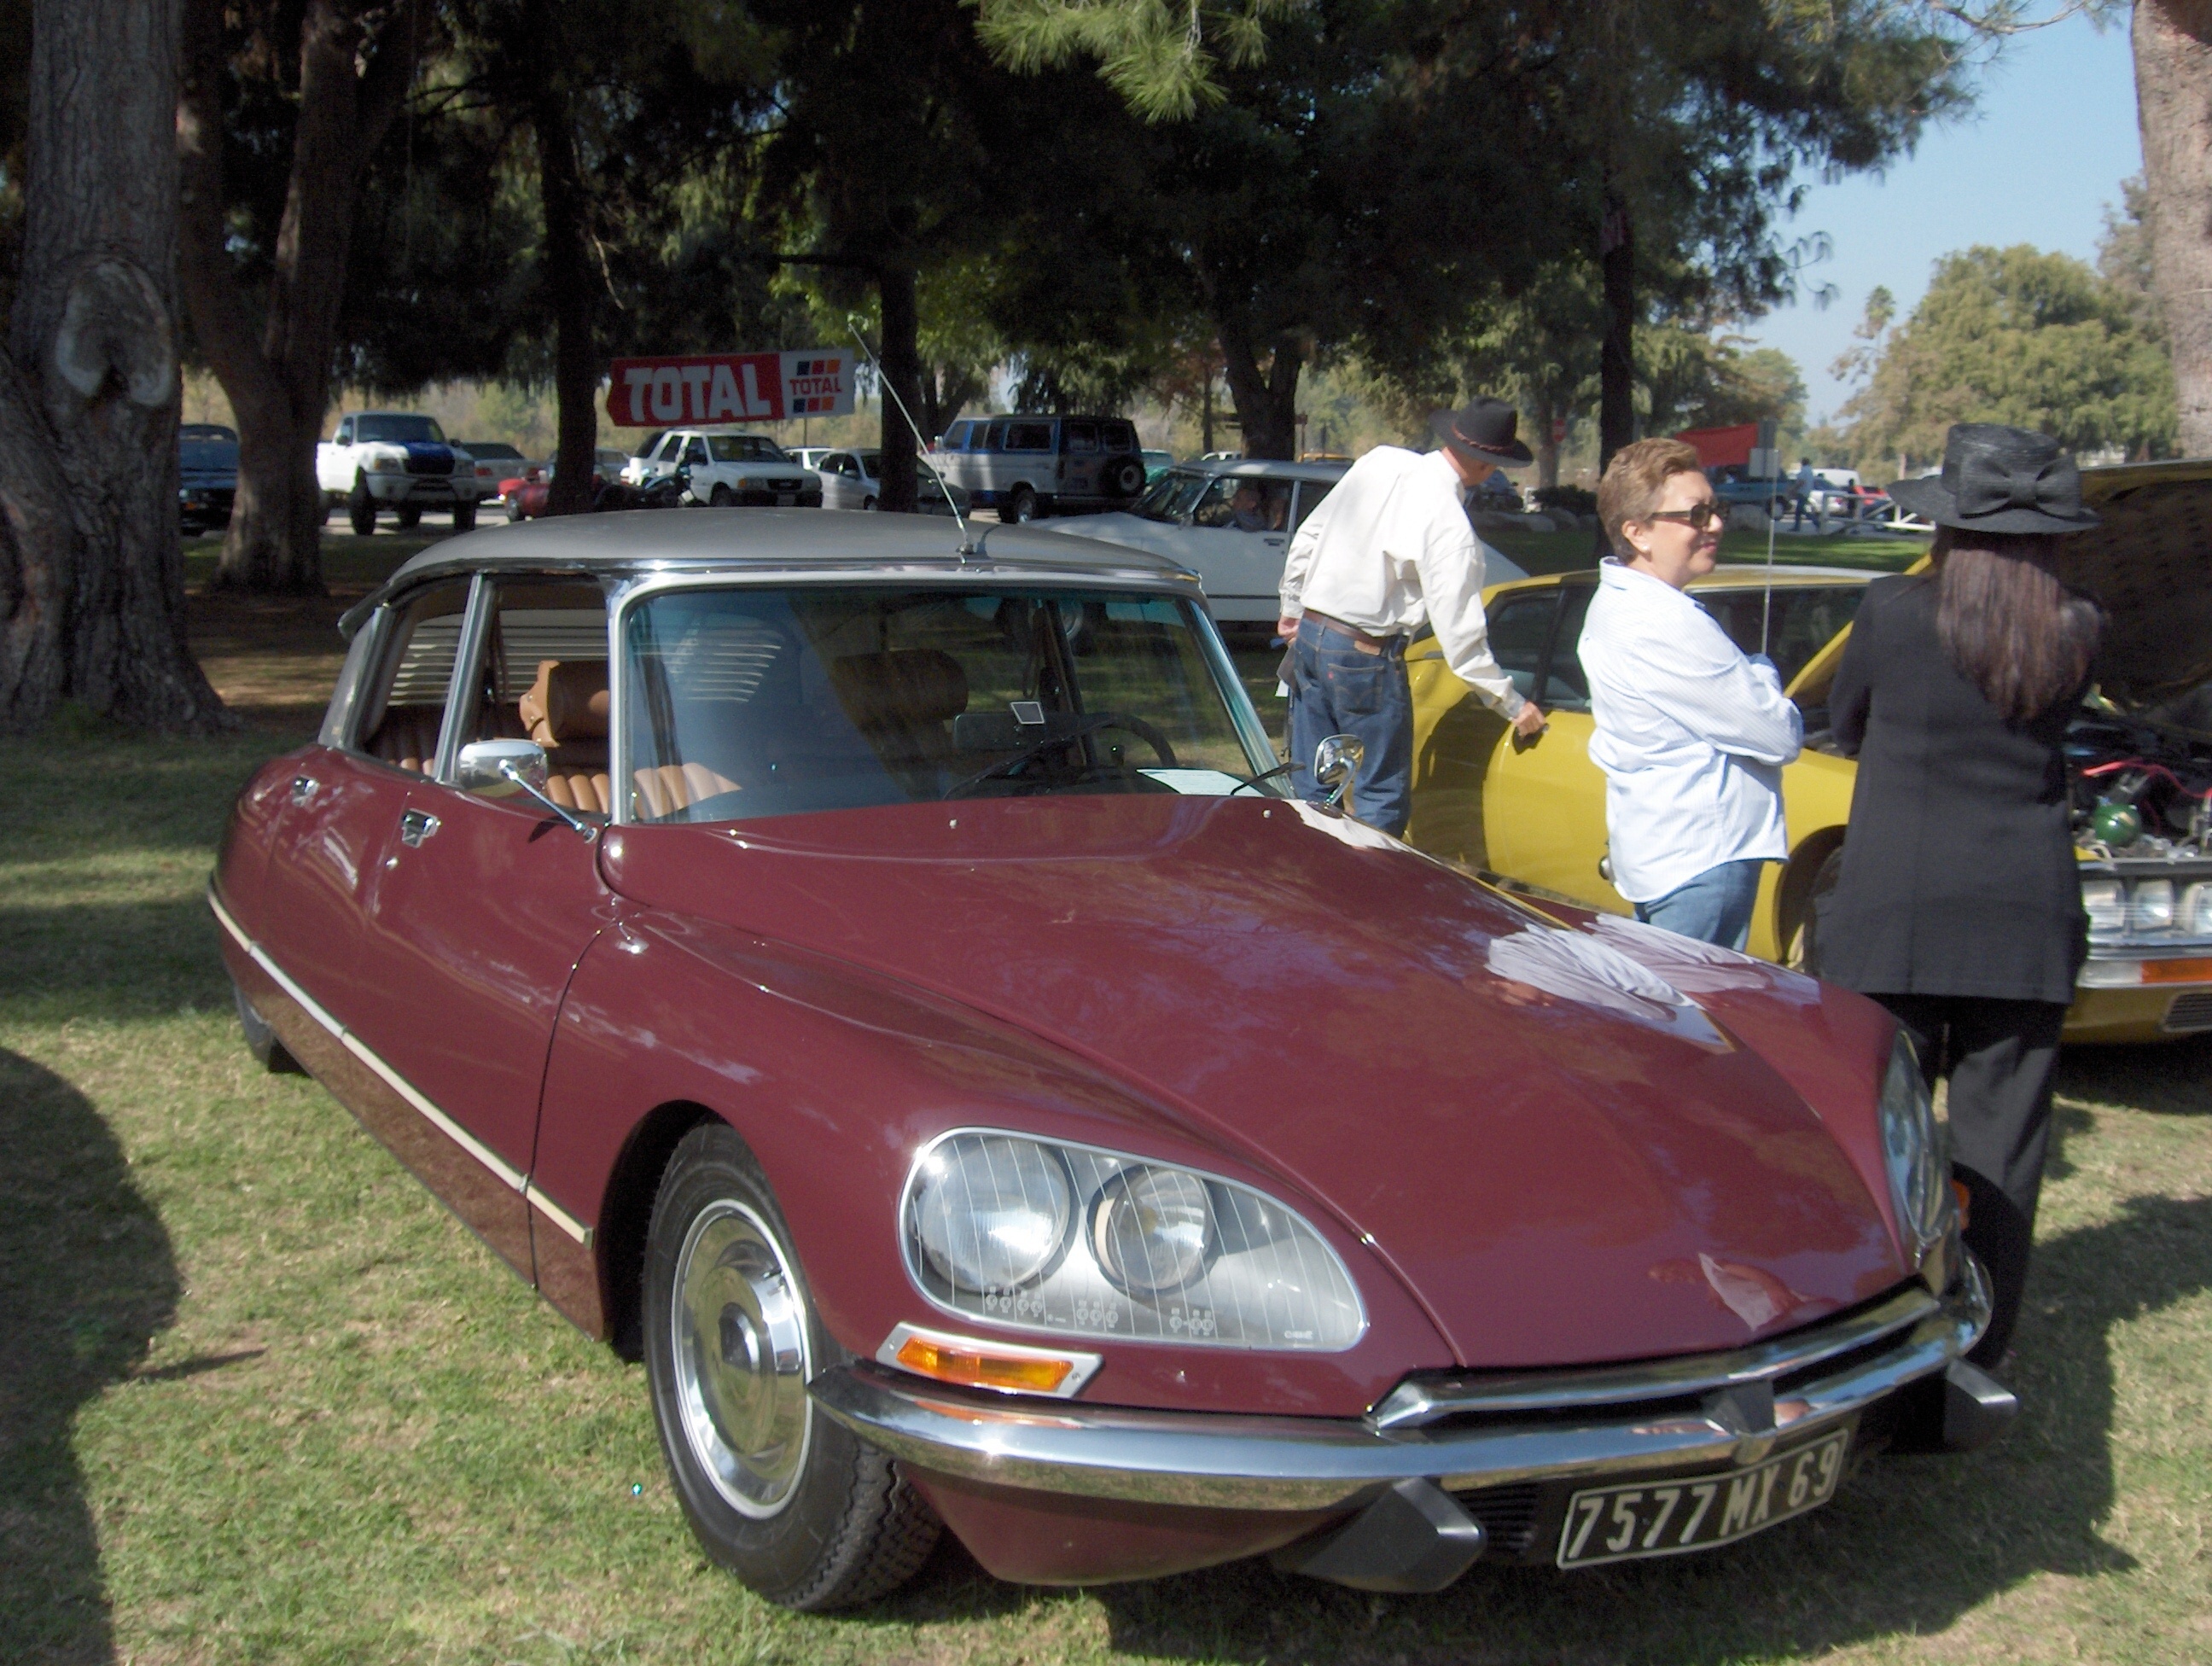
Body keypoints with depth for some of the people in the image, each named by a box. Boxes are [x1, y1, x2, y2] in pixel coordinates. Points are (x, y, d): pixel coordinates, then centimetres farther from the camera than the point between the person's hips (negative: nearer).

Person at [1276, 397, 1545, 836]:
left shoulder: (1381, 460, 1)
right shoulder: (1449, 526, -17)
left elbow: (1309, 535, 10)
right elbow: (1458, 631, -15)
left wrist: (1292, 606, 23)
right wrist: (1511, 703, -6)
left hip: (1308, 634, 7)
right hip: (1366, 658, -7)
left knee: (1310, 786, 14)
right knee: (1383, 799, 4)